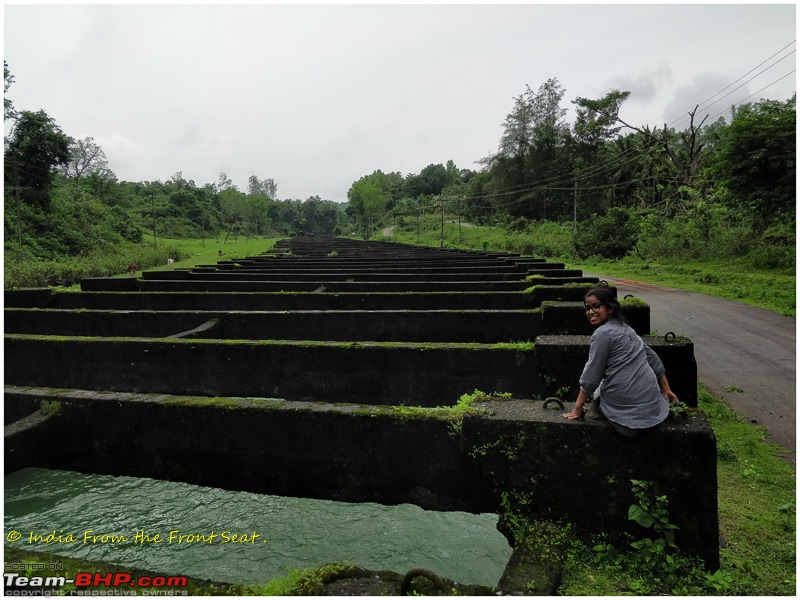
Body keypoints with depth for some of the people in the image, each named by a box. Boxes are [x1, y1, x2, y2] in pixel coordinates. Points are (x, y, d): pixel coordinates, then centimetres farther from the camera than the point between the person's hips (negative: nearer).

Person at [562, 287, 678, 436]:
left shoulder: (602, 333, -12)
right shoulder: (625, 328, 12)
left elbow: (591, 376, -11)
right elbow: (653, 359, 18)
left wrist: (578, 408, -5)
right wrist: (666, 390, 26)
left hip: (626, 405, -7)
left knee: (594, 392, 23)